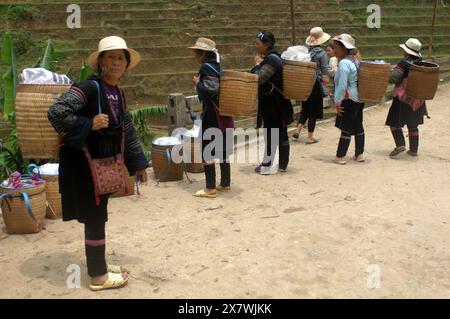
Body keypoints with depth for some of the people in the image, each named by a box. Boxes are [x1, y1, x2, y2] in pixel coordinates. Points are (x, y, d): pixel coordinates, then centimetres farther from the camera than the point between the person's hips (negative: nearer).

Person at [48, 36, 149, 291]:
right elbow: (56, 112, -26)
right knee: (95, 218, 0)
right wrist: (89, 125, -25)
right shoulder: (90, 87, -18)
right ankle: (98, 276, 14)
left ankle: (99, 264, 34)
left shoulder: (119, 94, 8)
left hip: (104, 164, 8)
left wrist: (138, 164, 15)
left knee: (99, 216, 18)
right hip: (83, 163, -8)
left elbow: (128, 132, 15)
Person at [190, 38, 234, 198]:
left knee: (207, 151, -2)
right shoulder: (219, 66, 12)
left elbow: (210, 89, -27)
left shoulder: (206, 67, -14)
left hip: (212, 116, -9)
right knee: (223, 150, 14)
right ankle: (225, 184, 22)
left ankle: (210, 189, 0)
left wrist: (198, 83, -10)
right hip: (224, 114, 9)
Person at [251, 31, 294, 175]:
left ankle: (268, 165, 5)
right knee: (281, 133, 11)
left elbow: (258, 79, -23)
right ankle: (282, 164, 18)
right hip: (276, 103, 10)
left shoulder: (271, 59, -17)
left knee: (271, 134, -3)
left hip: (272, 104, -10)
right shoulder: (273, 58, 14)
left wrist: (257, 64, -9)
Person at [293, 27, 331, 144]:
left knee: (305, 108, 20)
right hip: (316, 84, -4)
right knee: (314, 111, 4)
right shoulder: (321, 53, -10)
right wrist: (324, 84, -1)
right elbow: (325, 71, -10)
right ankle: (310, 137, 8)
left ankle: (298, 130, 8)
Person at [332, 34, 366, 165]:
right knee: (358, 126, 14)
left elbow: (342, 85, -23)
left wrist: (337, 102, -17)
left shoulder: (344, 63, -18)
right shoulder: (355, 60, 11)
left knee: (346, 128, -4)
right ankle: (359, 154, 21)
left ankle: (340, 157, 3)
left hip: (349, 100, -9)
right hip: (359, 99, 9)